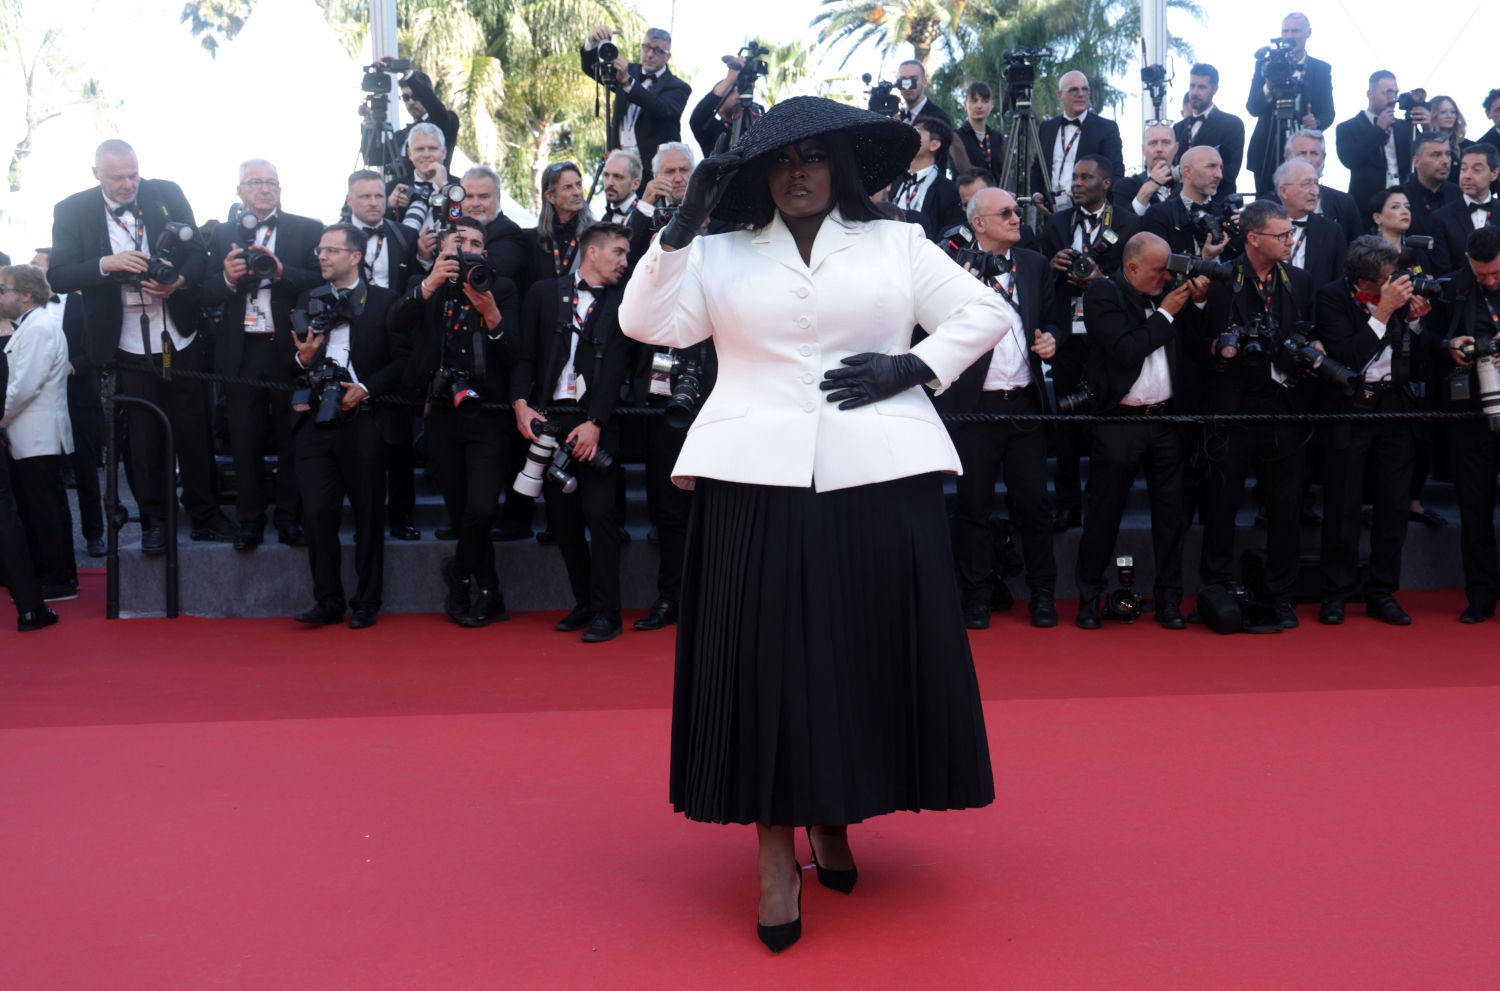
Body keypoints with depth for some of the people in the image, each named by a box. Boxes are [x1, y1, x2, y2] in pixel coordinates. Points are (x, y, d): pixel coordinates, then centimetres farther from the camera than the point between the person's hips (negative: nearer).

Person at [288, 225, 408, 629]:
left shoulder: (385, 301, 3)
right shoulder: (308, 301, 15)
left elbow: (402, 361, -1)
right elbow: (293, 362, 15)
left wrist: (367, 388, -12)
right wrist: (302, 358, -7)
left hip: (364, 419, -3)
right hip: (316, 419, 3)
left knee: (368, 513, 4)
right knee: (318, 510, -3)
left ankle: (365, 603, 14)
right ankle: (327, 600, 8)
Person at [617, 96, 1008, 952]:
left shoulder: (898, 244, 15)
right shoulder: (721, 255, 16)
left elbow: (988, 313, 11)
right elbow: (645, 321, 5)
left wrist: (913, 366, -3)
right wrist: (683, 225, -3)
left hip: (880, 478, 1)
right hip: (759, 479, 0)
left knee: (868, 648, 4)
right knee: (768, 654, -2)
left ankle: (834, 816, 23)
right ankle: (778, 848, 6)